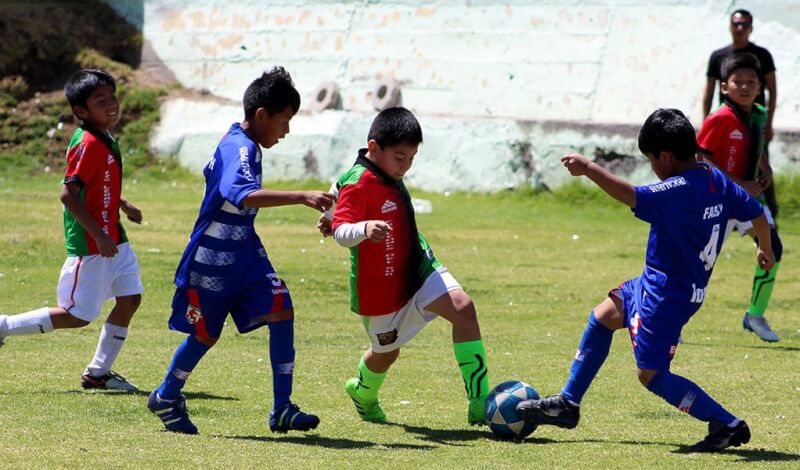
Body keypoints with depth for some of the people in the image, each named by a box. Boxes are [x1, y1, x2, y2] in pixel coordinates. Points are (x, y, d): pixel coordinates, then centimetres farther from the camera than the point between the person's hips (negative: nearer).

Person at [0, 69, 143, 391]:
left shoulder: (105, 140, 9)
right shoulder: (88, 144, -21)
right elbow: (68, 193, -26)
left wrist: (122, 205, 16)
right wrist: (99, 236, -26)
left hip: (113, 240, 9)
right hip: (90, 245, -9)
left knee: (130, 299, 7)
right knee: (77, 316, -3)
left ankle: (98, 373, 17)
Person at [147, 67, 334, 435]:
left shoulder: (239, 144, 7)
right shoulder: (239, 149, -23)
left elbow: (211, 172, 27)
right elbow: (243, 195, -43)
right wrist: (302, 197, -50)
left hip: (245, 253, 8)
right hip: (212, 259, -8)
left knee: (282, 311, -9)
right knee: (205, 334, 8)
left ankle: (282, 409, -6)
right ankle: (166, 398, 34)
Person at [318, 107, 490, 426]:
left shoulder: (390, 177, 4)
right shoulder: (358, 183, -23)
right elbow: (341, 233, -34)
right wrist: (365, 229, -53)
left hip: (416, 269, 7)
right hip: (378, 288, -7)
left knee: (462, 307, -17)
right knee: (386, 353, 13)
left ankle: (479, 403, -20)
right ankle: (363, 394, 52)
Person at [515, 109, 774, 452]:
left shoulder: (679, 191, -26)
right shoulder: (715, 179, 1)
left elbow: (631, 196, -38)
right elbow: (756, 212, 11)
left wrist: (589, 169, -33)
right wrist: (766, 250, 28)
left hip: (666, 296, -11)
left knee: (651, 374, -3)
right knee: (602, 317, 23)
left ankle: (727, 425, -4)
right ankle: (567, 404, 31)